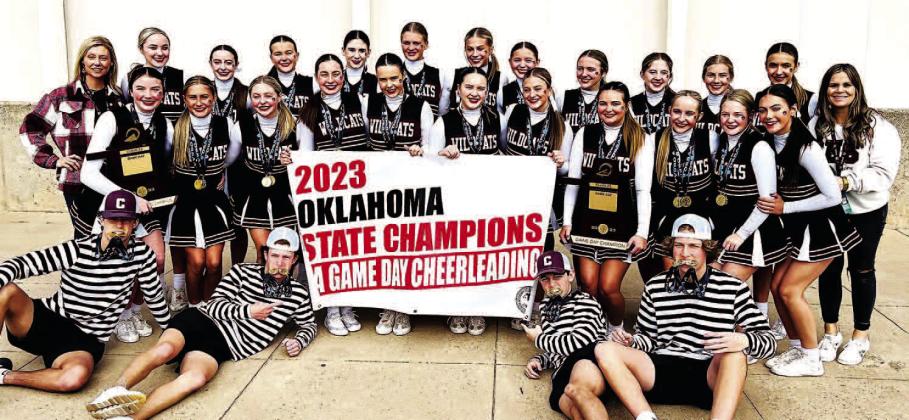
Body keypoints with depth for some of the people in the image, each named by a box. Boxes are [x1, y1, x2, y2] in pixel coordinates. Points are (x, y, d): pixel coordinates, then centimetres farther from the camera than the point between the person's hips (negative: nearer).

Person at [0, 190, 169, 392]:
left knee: (76, 377, -35)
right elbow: (25, 263, -12)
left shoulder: (142, 254, -2)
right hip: (46, 320, 0)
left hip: (85, 341, 0)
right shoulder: (78, 250, -8)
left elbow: (154, 294, 12)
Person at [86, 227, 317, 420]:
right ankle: (117, 389, -46)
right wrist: (248, 311, -12)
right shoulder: (243, 271, 8)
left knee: (195, 378, -33)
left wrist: (299, 341, 4)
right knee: (164, 349, -35)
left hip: (221, 345, 0)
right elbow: (215, 305, 2)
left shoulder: (297, 293, 13)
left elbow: (309, 325, 25)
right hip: (201, 319, 1)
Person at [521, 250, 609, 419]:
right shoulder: (548, 306, 31)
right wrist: (539, 360, 17)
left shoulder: (583, 302, 8)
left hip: (590, 361, -4)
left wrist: (539, 339, 6)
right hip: (563, 374, 4)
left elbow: (580, 343, -9)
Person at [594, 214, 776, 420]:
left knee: (734, 353, -34)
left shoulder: (732, 288, 1)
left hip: (711, 376, -2)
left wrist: (744, 340, -25)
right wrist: (631, 342, -4)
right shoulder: (655, 286, 9)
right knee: (605, 350, -20)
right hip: (662, 370, 3)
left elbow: (768, 340, -2)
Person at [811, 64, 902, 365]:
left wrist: (846, 181, -27)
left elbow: (884, 173, -17)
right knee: (829, 268, 10)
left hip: (866, 210, -2)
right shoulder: (816, 125, -5)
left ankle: (861, 336, 26)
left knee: (861, 270, 12)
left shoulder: (877, 126, -13)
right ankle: (830, 332, 26)